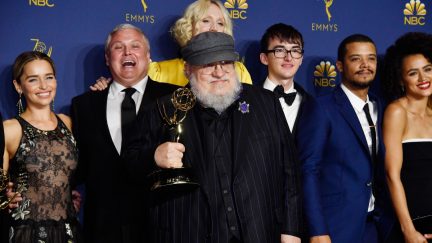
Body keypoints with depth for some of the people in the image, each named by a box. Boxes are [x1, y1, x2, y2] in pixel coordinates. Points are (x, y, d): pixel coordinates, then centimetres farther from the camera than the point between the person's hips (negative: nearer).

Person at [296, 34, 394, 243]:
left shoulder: (380, 108, 9)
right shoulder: (322, 109, -9)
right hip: (336, 226, -5)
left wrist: (386, 221, 3)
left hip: (376, 224, 6)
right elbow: (308, 171, -13)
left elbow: (381, 169, 10)